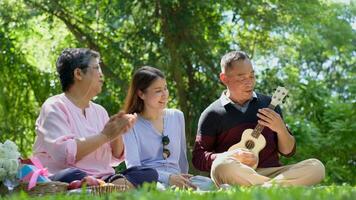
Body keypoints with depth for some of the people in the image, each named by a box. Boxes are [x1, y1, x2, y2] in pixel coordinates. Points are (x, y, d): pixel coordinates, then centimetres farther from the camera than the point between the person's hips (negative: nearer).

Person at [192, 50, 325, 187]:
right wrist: (231, 156, -14)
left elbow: (288, 151, 17)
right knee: (221, 165, -38)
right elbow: (198, 158, 2)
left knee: (316, 167, -22)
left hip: (272, 172, 3)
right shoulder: (212, 114, 6)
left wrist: (281, 129, -4)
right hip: (235, 177, -3)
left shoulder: (268, 104, 15)